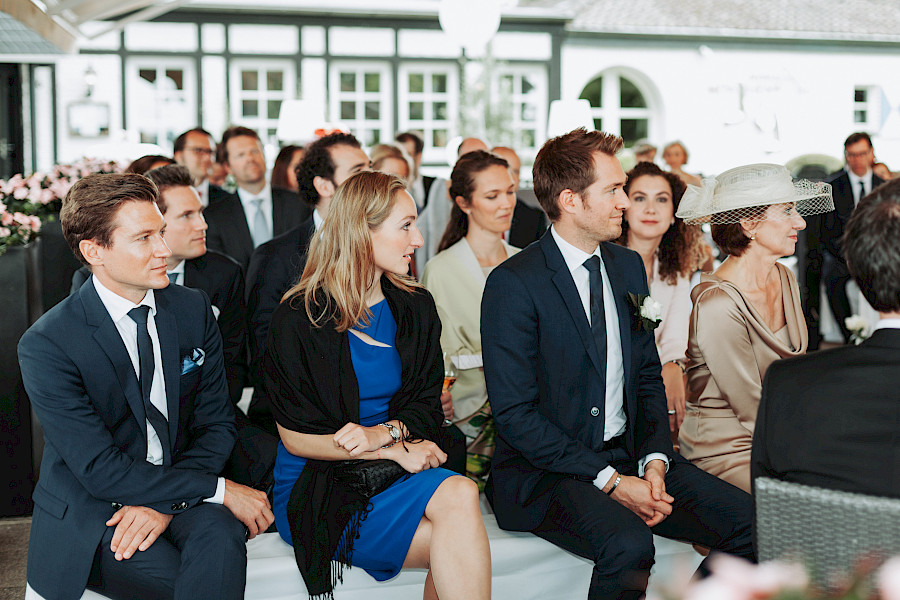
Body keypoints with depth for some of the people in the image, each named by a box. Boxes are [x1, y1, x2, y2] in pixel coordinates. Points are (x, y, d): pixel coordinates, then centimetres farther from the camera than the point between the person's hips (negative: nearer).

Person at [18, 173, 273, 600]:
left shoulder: (193, 308, 1)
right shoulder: (46, 345, -14)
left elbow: (216, 423, 3)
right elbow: (99, 469, -18)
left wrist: (163, 502, -15)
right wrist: (221, 490, -20)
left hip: (178, 489, 4)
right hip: (88, 512, -4)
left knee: (220, 537, -29)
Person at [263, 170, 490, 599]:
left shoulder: (415, 309, 8)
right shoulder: (298, 319, -6)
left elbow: (426, 407, 9)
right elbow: (296, 436, -7)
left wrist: (383, 432, -14)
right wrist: (394, 449, -15)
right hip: (314, 487, -5)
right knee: (459, 497, -29)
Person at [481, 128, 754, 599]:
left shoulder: (628, 266, 11)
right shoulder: (513, 283, -12)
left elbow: (648, 376, 15)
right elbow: (513, 414, -15)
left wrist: (655, 462, -3)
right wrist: (610, 481, -18)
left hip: (629, 455, 7)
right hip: (543, 470, -6)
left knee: (749, 522, -12)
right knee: (629, 545, -33)